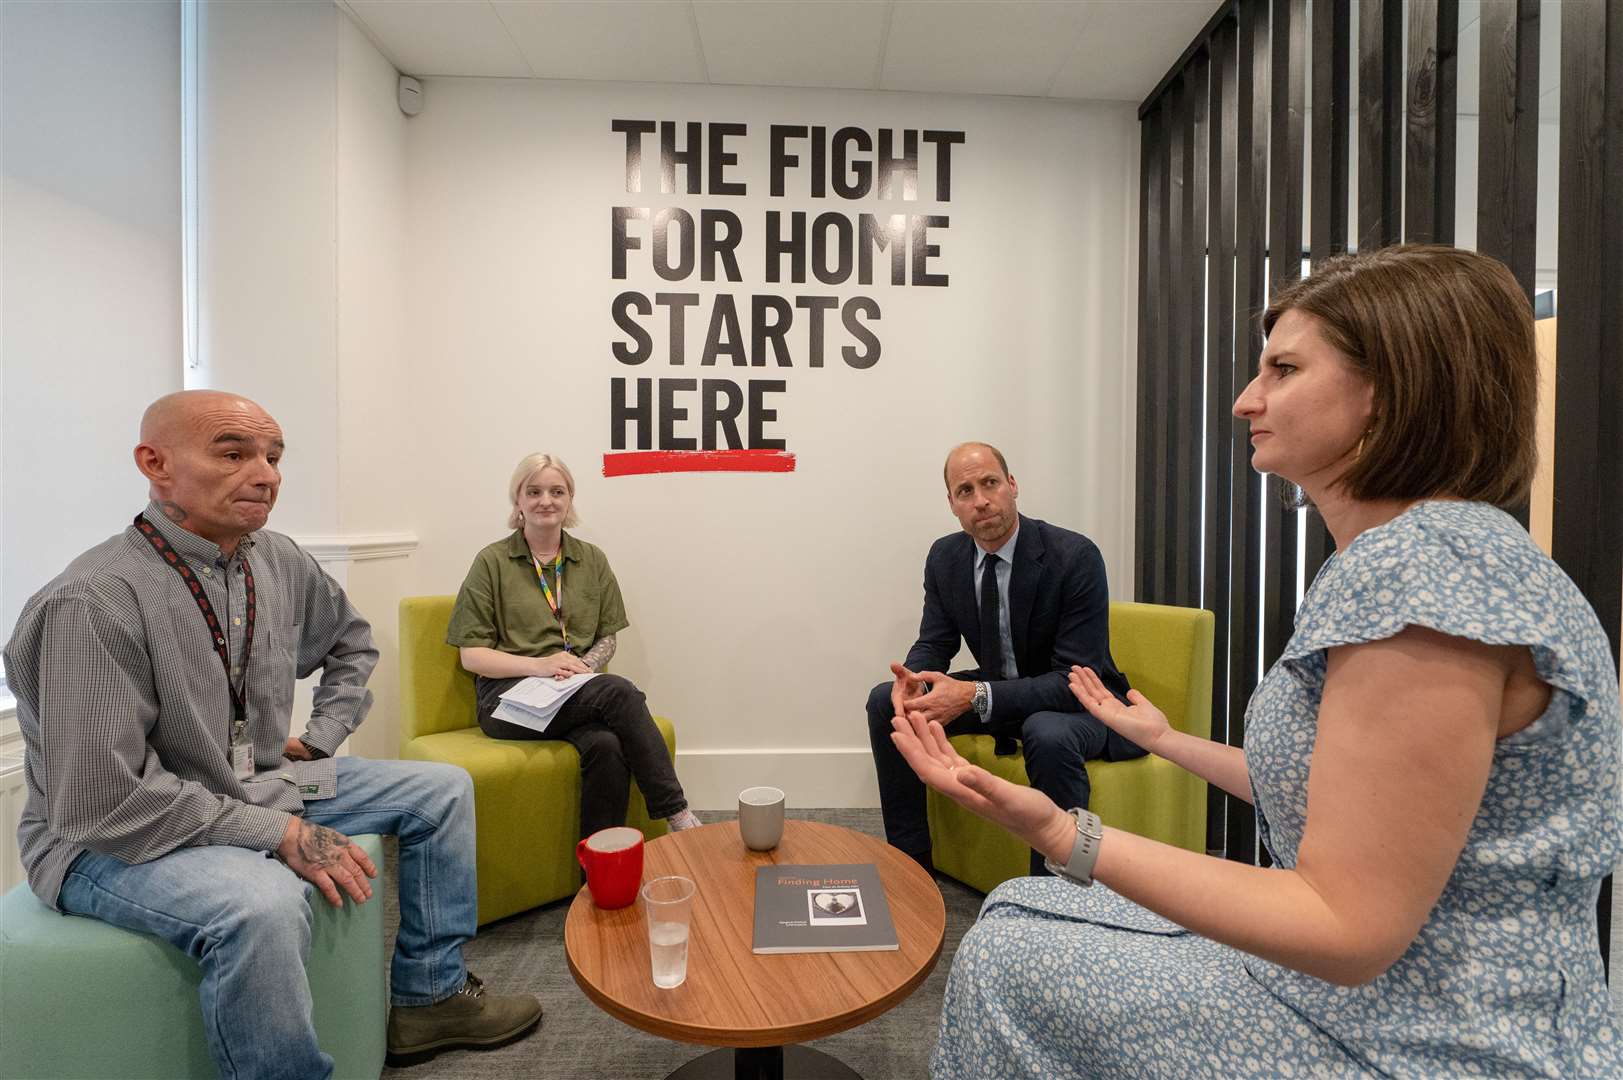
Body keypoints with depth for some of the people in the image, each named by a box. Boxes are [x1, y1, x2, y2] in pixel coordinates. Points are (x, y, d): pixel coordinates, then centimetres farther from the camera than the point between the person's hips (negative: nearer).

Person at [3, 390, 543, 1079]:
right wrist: (282, 834, -24)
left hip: (262, 785, 8)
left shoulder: (279, 562, -3)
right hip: (112, 839, -8)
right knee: (264, 903, -38)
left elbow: (351, 640, 18)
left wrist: (323, 736, 6)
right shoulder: (93, 601, -25)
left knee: (444, 789, 6)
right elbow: (103, 802, -27)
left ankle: (428, 996, 17)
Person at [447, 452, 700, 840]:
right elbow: (472, 655, 0)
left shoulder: (592, 559, 13)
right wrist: (539, 665, -16)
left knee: (607, 746, -33)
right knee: (619, 691, -31)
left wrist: (583, 667, -9)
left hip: (579, 696, 3)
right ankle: (676, 811, -23)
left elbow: (607, 639, 14)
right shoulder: (492, 562, 4)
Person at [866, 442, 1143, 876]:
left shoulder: (1075, 556, -23)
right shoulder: (945, 556, -5)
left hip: (1079, 702, -5)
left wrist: (977, 696, -38)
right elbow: (933, 644, 0)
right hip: (995, 691, 6)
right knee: (884, 701, -8)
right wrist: (911, 679, -26)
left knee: (1048, 735, -39)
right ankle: (910, 858, 4)